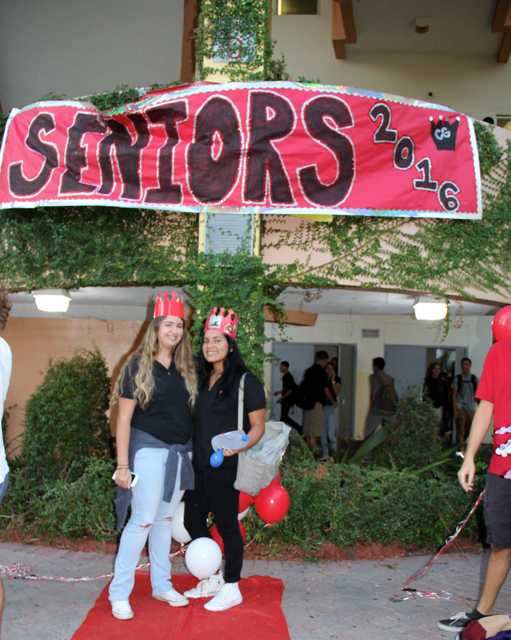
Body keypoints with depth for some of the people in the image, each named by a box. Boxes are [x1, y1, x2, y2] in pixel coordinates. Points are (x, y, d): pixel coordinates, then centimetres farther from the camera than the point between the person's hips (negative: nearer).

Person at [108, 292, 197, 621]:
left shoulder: (187, 368, 6)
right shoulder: (138, 366, -7)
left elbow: (192, 411, 13)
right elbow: (124, 417, -8)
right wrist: (123, 464, -10)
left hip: (180, 451, 5)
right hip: (149, 449, -5)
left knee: (165, 518, 13)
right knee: (143, 520, -5)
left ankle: (162, 584, 24)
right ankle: (119, 592, 6)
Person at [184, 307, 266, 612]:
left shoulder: (245, 381, -10)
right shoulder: (201, 378, 10)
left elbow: (258, 427, -9)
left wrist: (238, 447, -27)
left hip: (226, 466, -7)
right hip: (198, 464, 7)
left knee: (226, 524, 2)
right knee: (193, 520, 13)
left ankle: (231, 589, 19)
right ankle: (213, 580, 31)